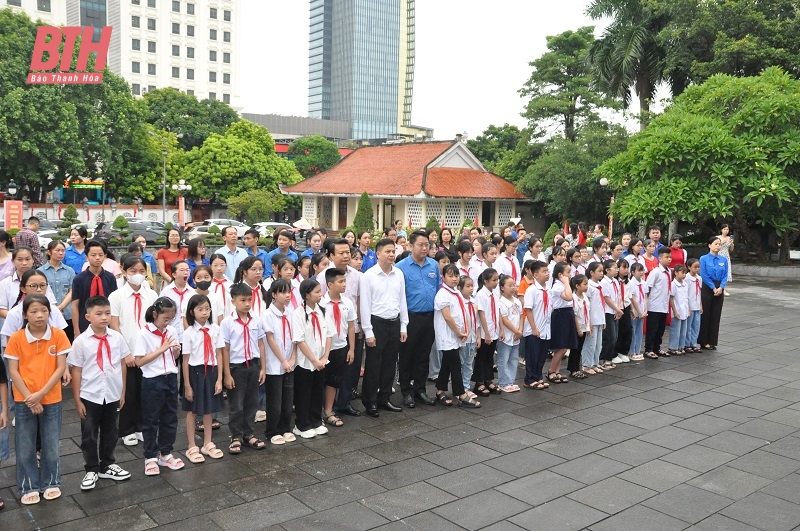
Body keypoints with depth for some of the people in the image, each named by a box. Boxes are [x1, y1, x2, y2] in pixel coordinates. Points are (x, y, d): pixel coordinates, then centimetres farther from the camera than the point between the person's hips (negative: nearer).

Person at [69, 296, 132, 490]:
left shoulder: (117, 337, -4)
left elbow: (122, 365, 4)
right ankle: (91, 470, 28)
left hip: (112, 395, 3)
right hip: (89, 396, -2)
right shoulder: (81, 341, -11)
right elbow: (76, 371, -7)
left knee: (110, 433, 17)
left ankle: (107, 465, 36)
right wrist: (77, 400, -7)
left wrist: (122, 393, 6)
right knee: (89, 436, 10)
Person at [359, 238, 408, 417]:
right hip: (377, 322, -5)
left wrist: (403, 327, 8)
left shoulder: (399, 274, 4)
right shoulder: (369, 276, -9)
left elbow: (402, 301, 9)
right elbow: (365, 305, -9)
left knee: (390, 364, 13)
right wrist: (368, 332, -11)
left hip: (395, 323, 5)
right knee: (373, 365, 3)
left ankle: (384, 398, 27)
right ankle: (370, 402, 16)